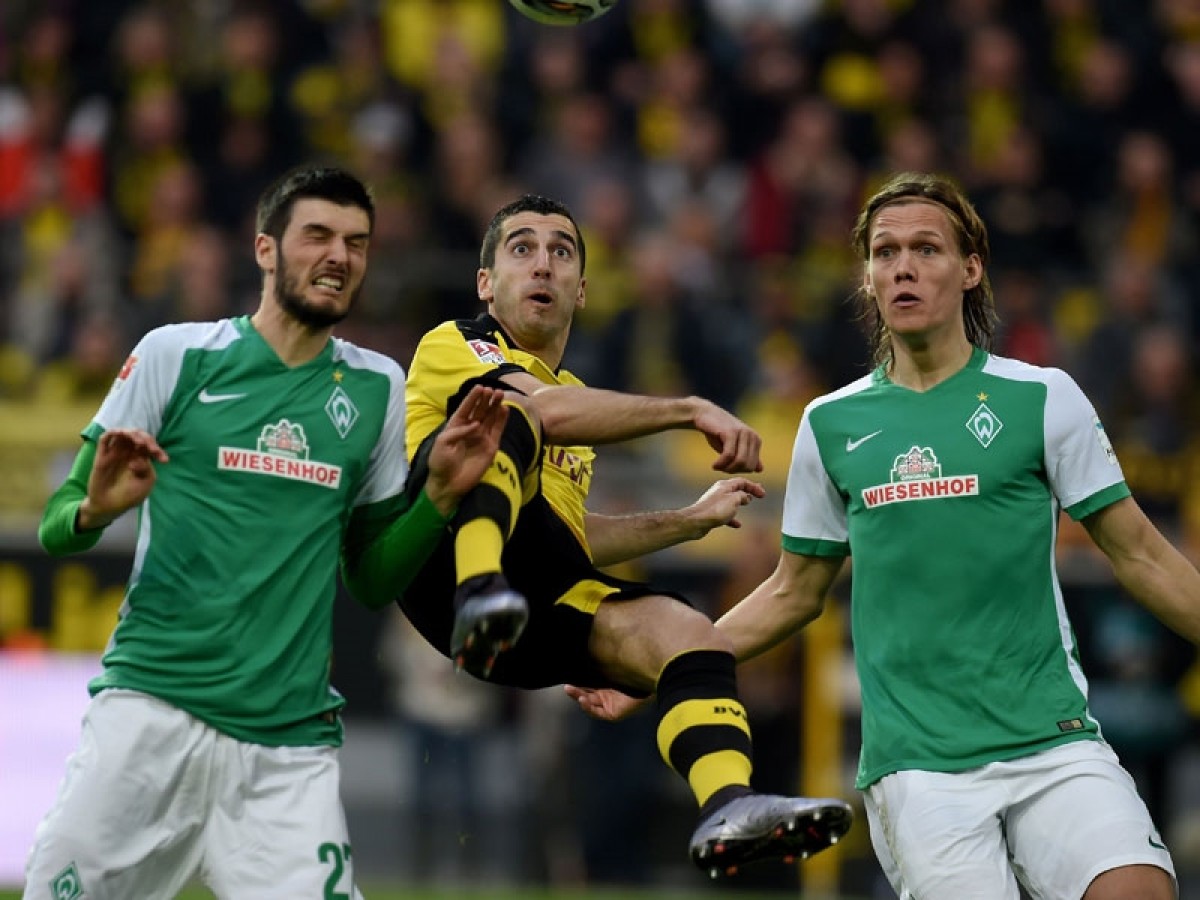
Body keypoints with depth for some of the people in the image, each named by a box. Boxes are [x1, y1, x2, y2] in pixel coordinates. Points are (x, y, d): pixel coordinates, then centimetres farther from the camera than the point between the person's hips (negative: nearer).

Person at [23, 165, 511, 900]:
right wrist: (97, 509, -18)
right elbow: (58, 528, 4)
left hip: (292, 740, 2)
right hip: (153, 708, -2)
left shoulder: (377, 388, 12)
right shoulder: (176, 355, 3)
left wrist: (441, 495, 1)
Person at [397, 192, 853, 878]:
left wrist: (691, 520, 37)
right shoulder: (454, 346, 11)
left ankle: (729, 808, -48)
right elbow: (546, 411, -9)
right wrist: (692, 409, -10)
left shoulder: (576, 394, 35)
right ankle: (481, 592, -55)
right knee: (505, 414, -28)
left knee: (691, 634, -20)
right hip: (446, 559, -6)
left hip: (545, 616, 6)